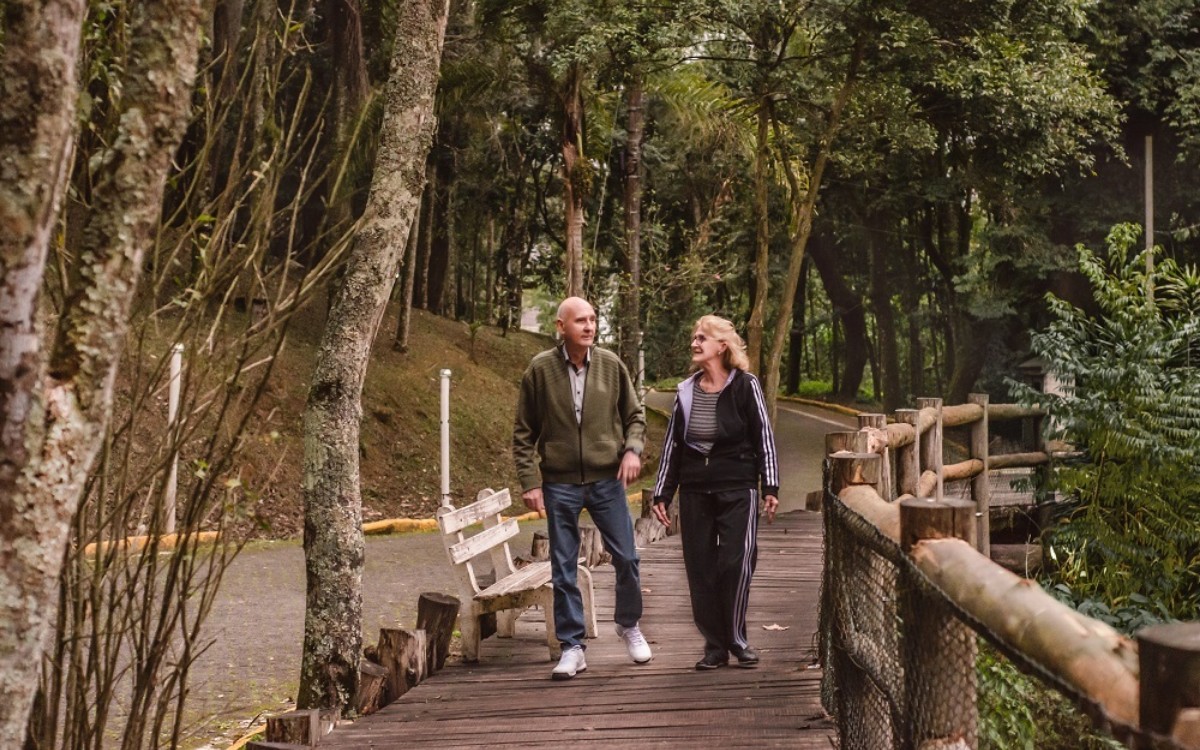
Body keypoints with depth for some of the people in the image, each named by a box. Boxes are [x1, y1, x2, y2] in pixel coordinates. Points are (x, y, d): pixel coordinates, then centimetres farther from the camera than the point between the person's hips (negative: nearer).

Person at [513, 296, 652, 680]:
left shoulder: (611, 364, -1)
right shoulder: (540, 369, -5)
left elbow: (634, 415, 10)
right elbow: (524, 432, -1)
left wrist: (632, 449, -9)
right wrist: (529, 481, -6)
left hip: (607, 480, 1)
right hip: (560, 484, -1)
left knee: (626, 558, 6)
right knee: (563, 569, 5)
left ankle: (629, 624, 32)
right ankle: (572, 647, 16)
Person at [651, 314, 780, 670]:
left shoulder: (745, 387, -3)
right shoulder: (686, 392, 8)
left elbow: (764, 438, -1)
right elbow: (672, 444, 12)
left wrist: (770, 488, -6)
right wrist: (662, 494, 10)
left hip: (737, 491, -4)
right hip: (695, 493, 4)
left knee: (737, 563, -11)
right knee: (701, 569, 4)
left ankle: (736, 638, 7)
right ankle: (714, 646, 13)